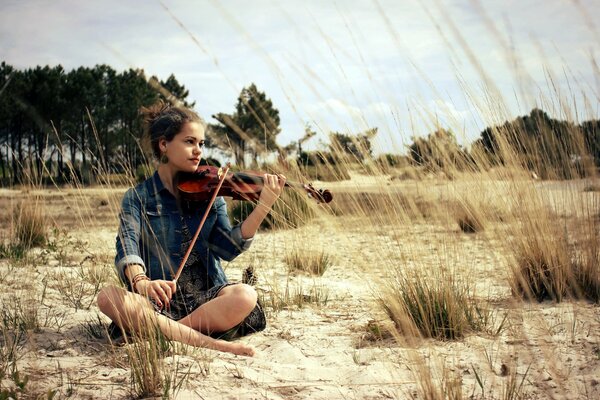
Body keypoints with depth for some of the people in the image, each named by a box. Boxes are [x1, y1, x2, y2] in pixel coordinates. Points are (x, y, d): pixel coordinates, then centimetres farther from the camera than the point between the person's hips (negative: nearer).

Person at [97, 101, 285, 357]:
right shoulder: (138, 198, 3)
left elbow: (229, 248, -5)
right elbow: (127, 248, -15)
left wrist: (264, 206, -19)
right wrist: (141, 281, -38)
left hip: (208, 296, 1)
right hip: (161, 301, 0)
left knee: (245, 296, -30)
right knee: (108, 297, -30)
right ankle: (208, 342, -33)